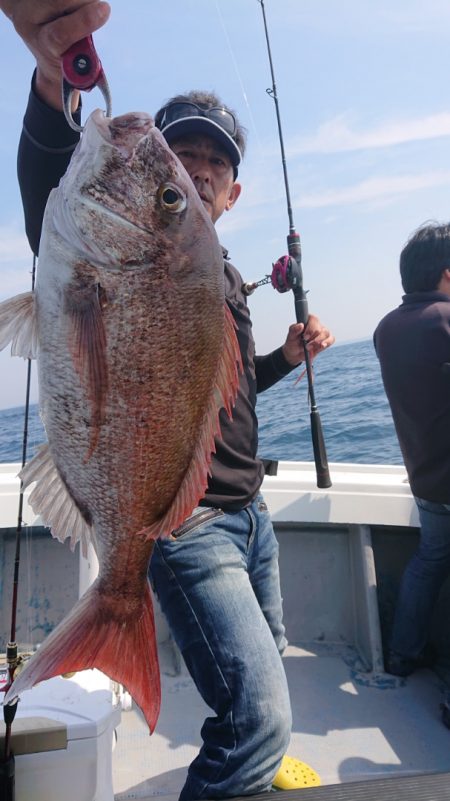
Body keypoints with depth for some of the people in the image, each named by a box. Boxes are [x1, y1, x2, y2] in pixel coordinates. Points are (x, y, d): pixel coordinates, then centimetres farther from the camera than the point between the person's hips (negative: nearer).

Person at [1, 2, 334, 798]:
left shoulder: (227, 277, 13)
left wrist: (287, 356, 7)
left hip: (248, 513, 8)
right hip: (184, 521, -8)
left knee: (266, 668, 24)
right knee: (261, 717, -11)